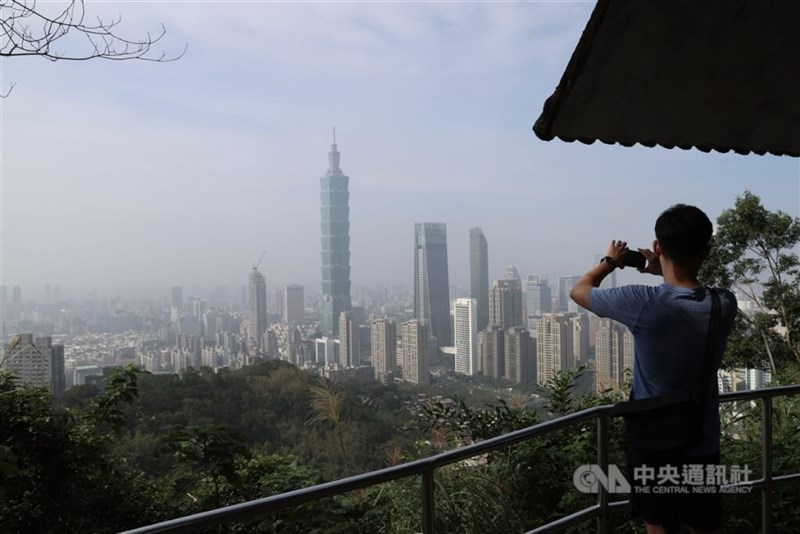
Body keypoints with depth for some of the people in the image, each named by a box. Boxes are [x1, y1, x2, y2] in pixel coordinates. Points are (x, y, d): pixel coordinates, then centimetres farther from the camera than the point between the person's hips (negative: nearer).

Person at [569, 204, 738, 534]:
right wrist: (664, 273, 15)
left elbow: (579, 291, -6)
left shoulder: (645, 304, -24)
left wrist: (610, 261, 10)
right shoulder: (725, 305, -11)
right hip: (703, 445, 4)